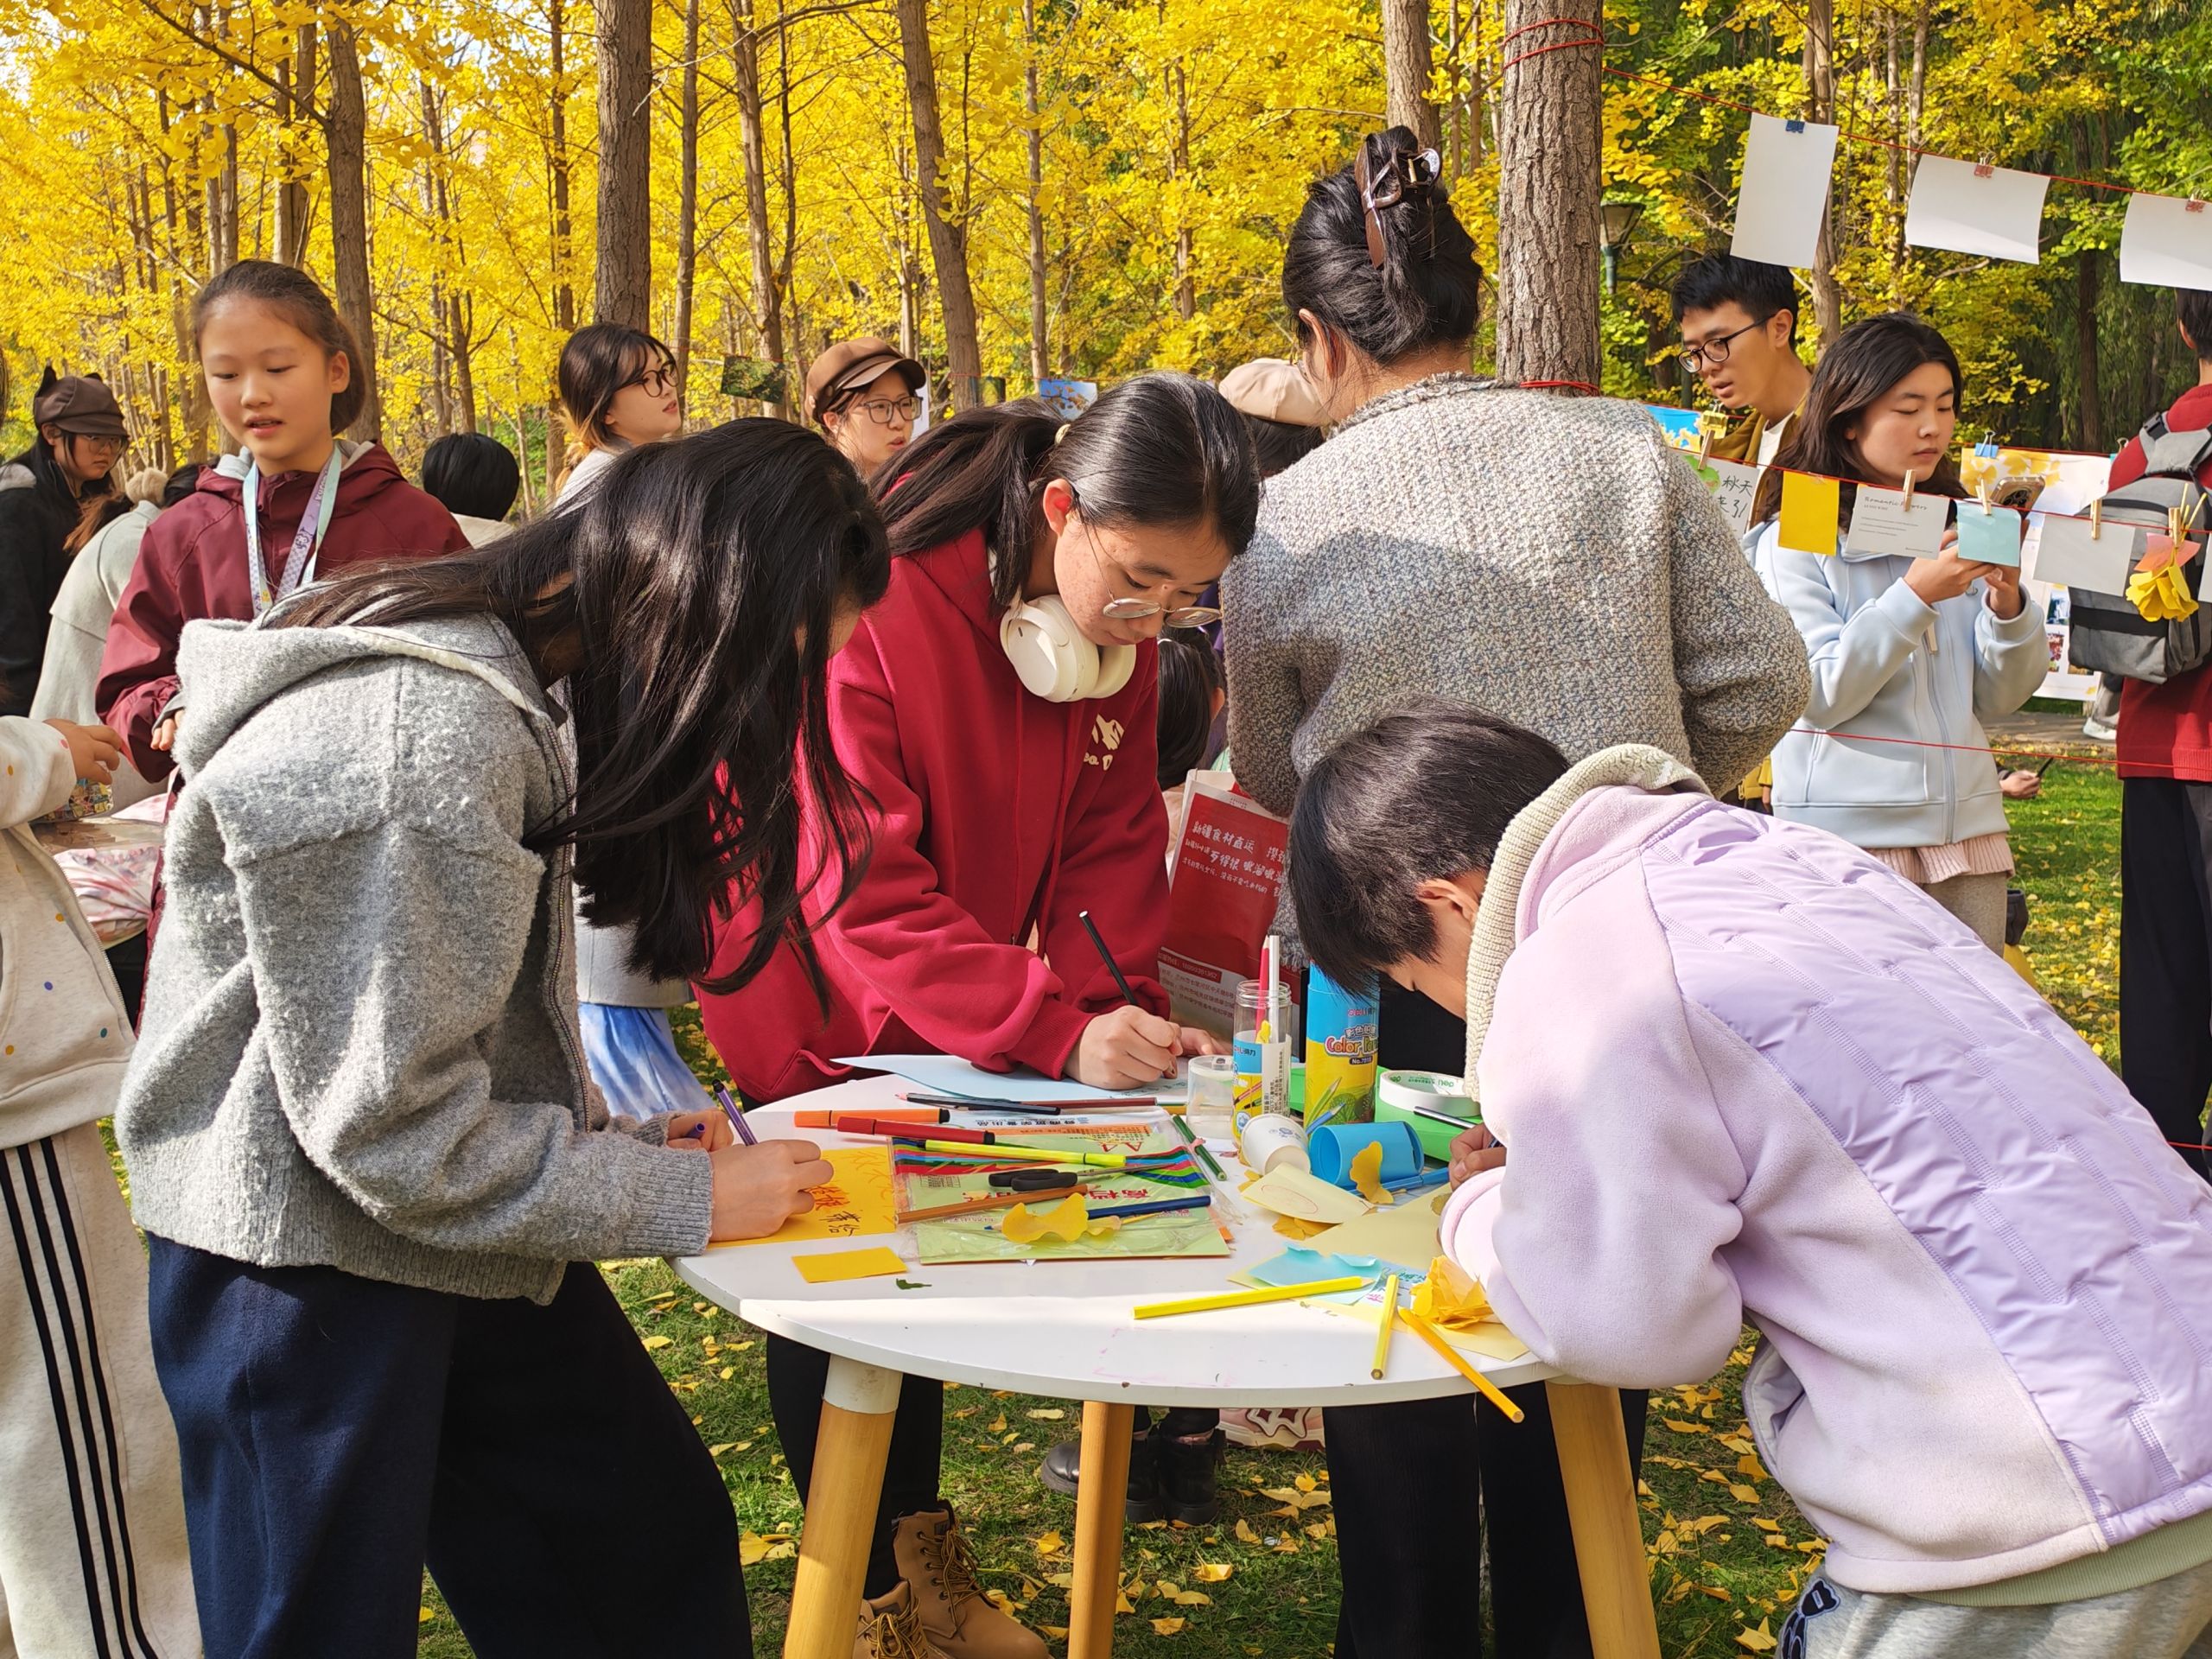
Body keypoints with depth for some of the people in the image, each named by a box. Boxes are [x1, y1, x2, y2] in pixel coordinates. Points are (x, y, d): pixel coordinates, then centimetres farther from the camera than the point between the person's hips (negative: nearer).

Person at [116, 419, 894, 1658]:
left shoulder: (497, 683, 3)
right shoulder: (414, 738, -28)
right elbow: (393, 1126, -25)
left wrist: (620, 1135, 0)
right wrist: (684, 1198, -16)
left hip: (456, 1232, 10)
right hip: (311, 1262, -9)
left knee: (658, 1545, 18)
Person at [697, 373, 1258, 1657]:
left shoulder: (1123, 633, -11)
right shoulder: (875, 605, -32)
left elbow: (1111, 843, -8)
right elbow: (860, 897, -35)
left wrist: (1117, 1006, -26)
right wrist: (1057, 1028, -44)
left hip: (958, 1019, 6)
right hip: (817, 1017, -6)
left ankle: (916, 1541, 38)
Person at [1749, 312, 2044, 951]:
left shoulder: (1952, 528, 13)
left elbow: (2001, 697, 11)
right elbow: (1818, 696, -13)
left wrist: (2007, 604, -7)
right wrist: (1915, 595, -20)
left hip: (1967, 825, 5)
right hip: (1852, 836, -5)